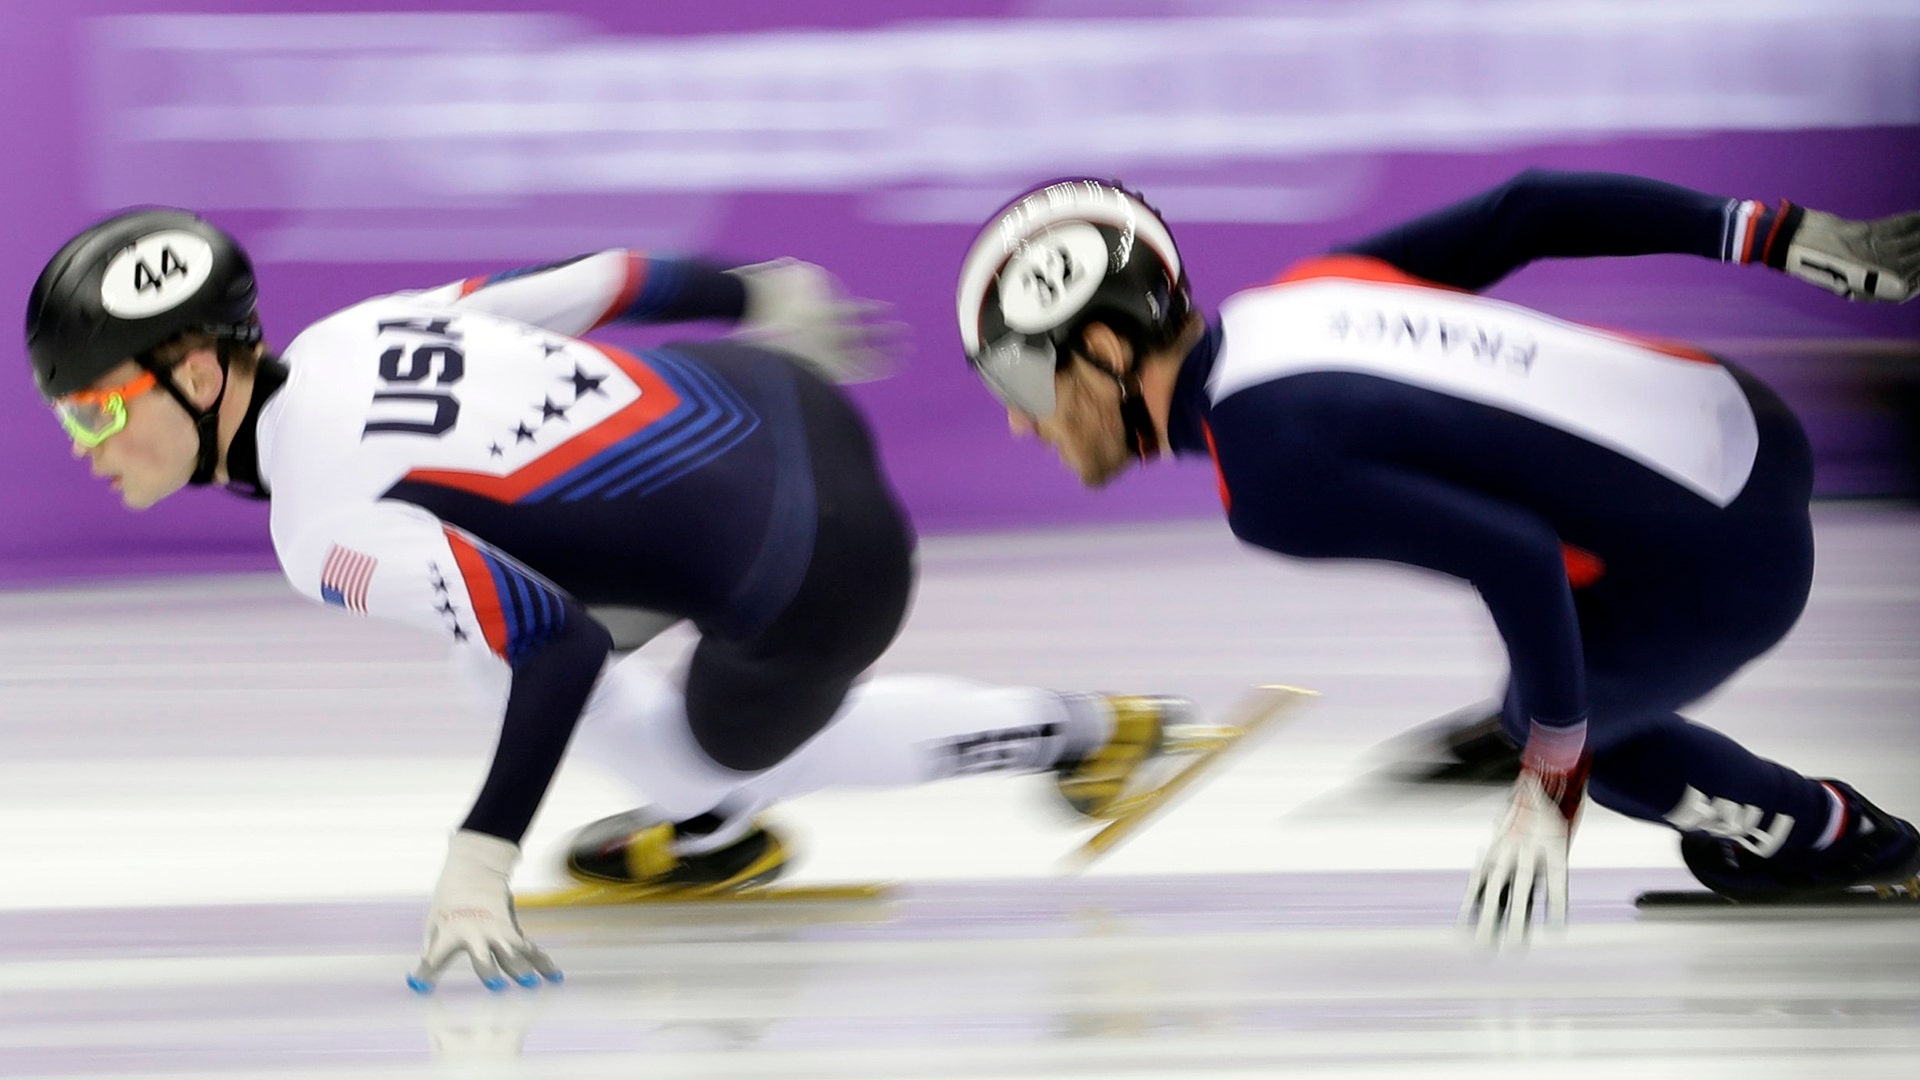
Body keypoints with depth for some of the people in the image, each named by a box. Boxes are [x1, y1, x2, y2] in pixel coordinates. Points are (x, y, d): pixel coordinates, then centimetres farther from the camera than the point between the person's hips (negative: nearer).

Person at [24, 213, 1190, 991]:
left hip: (817, 584, -8)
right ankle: (711, 831, 32)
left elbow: (560, 647, -28)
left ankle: (1075, 731, 32)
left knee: (733, 750, 24)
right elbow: (594, 284, 12)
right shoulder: (358, 334, 2)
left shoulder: (327, 526, -21)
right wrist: (764, 296, 29)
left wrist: (480, 858, -27)